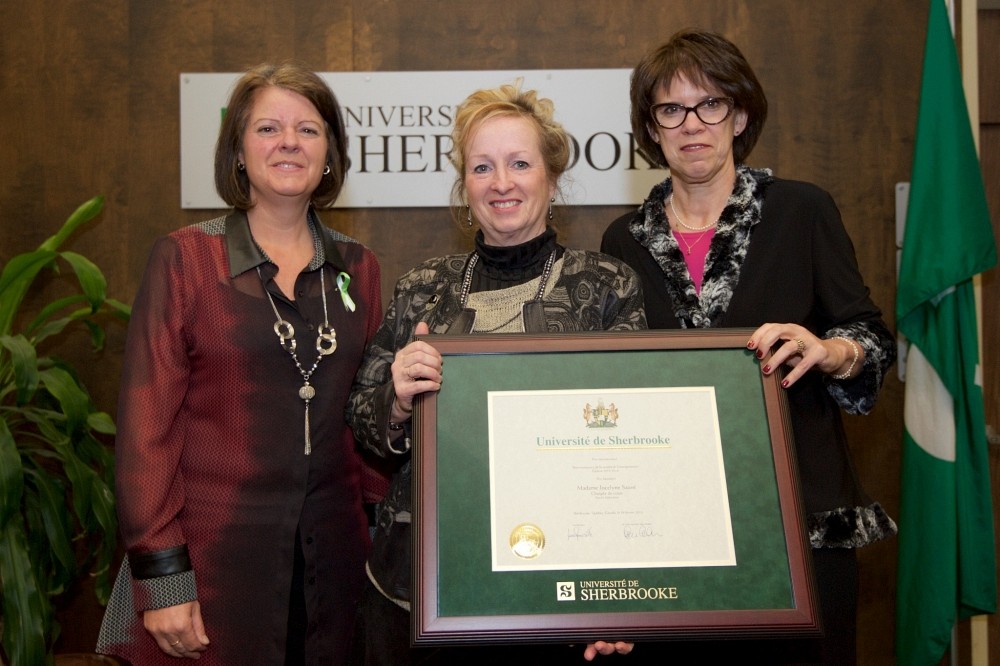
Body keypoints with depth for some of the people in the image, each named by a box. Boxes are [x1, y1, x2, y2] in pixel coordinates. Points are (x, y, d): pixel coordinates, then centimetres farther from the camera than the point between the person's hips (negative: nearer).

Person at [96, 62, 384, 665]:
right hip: (216, 551, -3)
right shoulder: (185, 259, -4)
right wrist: (162, 577, -11)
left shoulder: (357, 268, 7)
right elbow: (147, 422, -7)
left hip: (333, 553, 4)